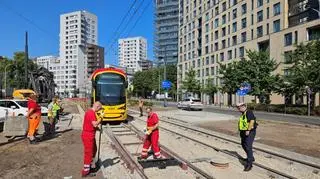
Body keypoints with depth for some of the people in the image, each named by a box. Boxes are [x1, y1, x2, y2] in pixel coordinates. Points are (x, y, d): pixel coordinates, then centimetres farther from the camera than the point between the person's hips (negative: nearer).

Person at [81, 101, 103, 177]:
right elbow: (95, 124, -30)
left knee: (94, 150, 23)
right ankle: (85, 172, 14)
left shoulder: (89, 111, 11)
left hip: (90, 135, 10)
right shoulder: (91, 113, -22)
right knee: (88, 153, 1)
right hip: (88, 136, -10)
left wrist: (97, 128, 9)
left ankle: (89, 165, 38)